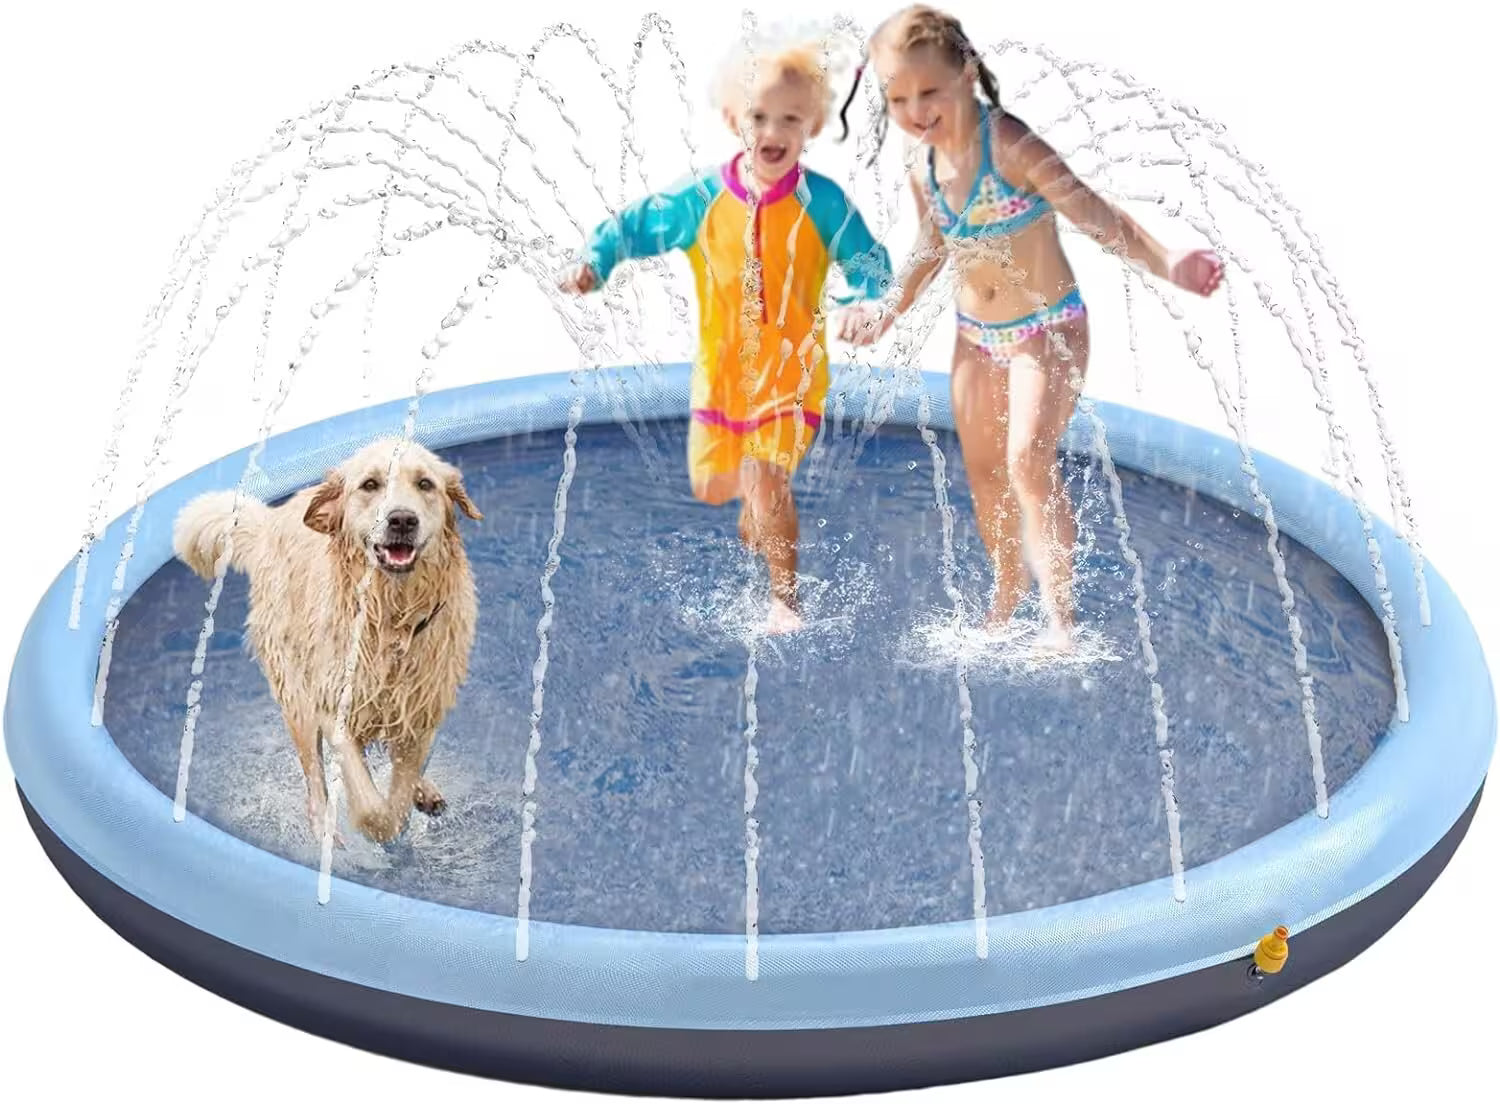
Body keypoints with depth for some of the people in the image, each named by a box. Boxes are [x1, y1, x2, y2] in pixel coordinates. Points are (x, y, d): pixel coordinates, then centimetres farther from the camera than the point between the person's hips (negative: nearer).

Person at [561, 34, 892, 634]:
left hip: (792, 367, -4)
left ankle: (785, 598, 2)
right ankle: (756, 501, 53)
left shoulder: (823, 202, -13)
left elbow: (871, 265, -11)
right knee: (712, 485, 15)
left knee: (766, 477, -17)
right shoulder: (702, 198, -7)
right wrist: (593, 263, -16)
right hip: (721, 366, 4)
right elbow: (633, 226, 2)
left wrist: (860, 306, -32)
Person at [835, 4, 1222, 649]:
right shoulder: (924, 171, -4)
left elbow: (1094, 216, -32)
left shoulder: (1009, 146, -25)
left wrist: (1166, 264, -46)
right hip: (976, 335, 7)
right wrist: (890, 311, 20)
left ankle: (1059, 608, -12)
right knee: (982, 469, 14)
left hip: (1048, 329, -7)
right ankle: (1007, 589, 35)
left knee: (1029, 461, -22)